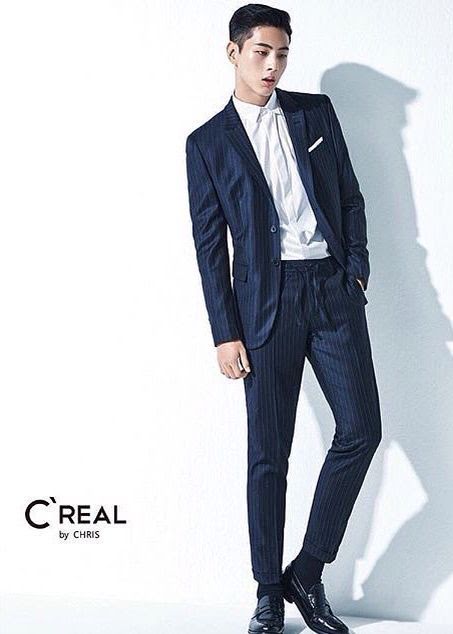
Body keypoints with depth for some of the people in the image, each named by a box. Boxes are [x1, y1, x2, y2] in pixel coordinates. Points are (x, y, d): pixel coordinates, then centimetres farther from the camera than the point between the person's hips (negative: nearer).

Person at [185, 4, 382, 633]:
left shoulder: (316, 111, 12)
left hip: (333, 290, 3)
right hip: (266, 299, -2)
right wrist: (225, 333, -4)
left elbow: (350, 196, 14)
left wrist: (357, 269, 1)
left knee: (361, 430, -4)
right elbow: (209, 246, 1)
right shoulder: (208, 143, 4)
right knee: (268, 454, 1)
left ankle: (308, 572, 12)